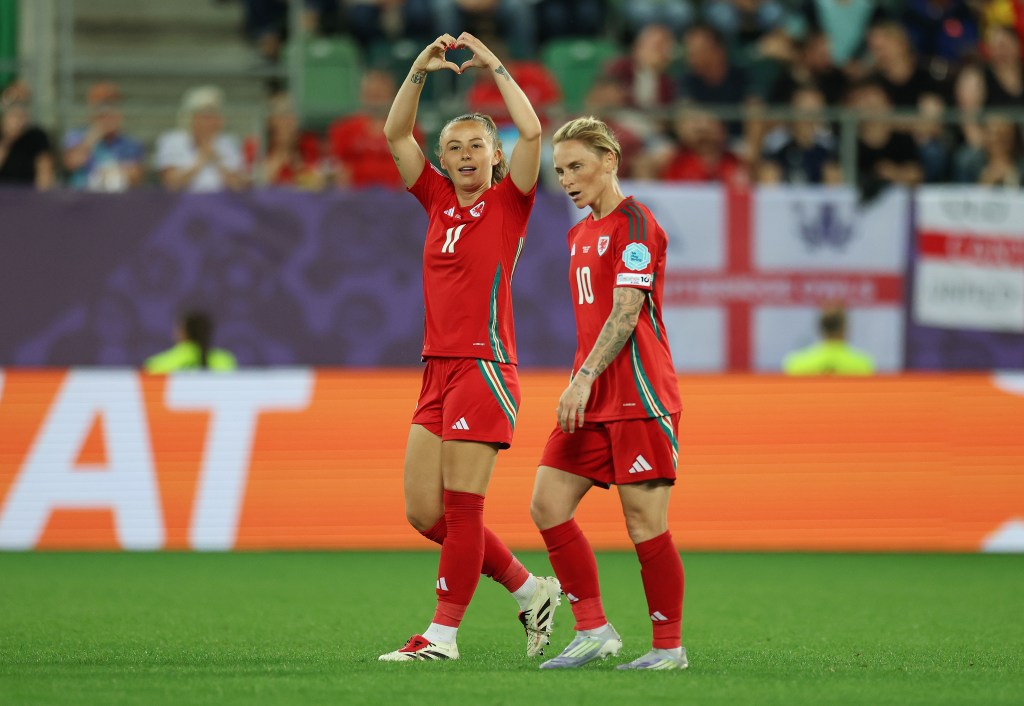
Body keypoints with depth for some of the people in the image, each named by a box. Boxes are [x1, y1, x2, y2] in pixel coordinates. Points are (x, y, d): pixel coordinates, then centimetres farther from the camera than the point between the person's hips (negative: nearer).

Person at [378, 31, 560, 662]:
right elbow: (396, 135, 12)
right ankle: (530, 590, 18)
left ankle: (444, 634, -1)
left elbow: (531, 131, -14)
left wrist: (495, 65, -8)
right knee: (424, 513, 6)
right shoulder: (439, 200, 14)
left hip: (485, 367, -7)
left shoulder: (510, 202, 0)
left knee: (461, 507, -6)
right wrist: (420, 71, 2)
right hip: (438, 369, 7)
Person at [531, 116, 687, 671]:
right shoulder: (581, 233, 18)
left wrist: (584, 380, -21)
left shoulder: (633, 223, -9)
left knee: (645, 523, -6)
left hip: (638, 397, -9)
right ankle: (594, 630, 5)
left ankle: (669, 646, 3)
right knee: (548, 505, 0)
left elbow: (625, 313, -17)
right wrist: (579, 386, 18)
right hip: (592, 400, 9)